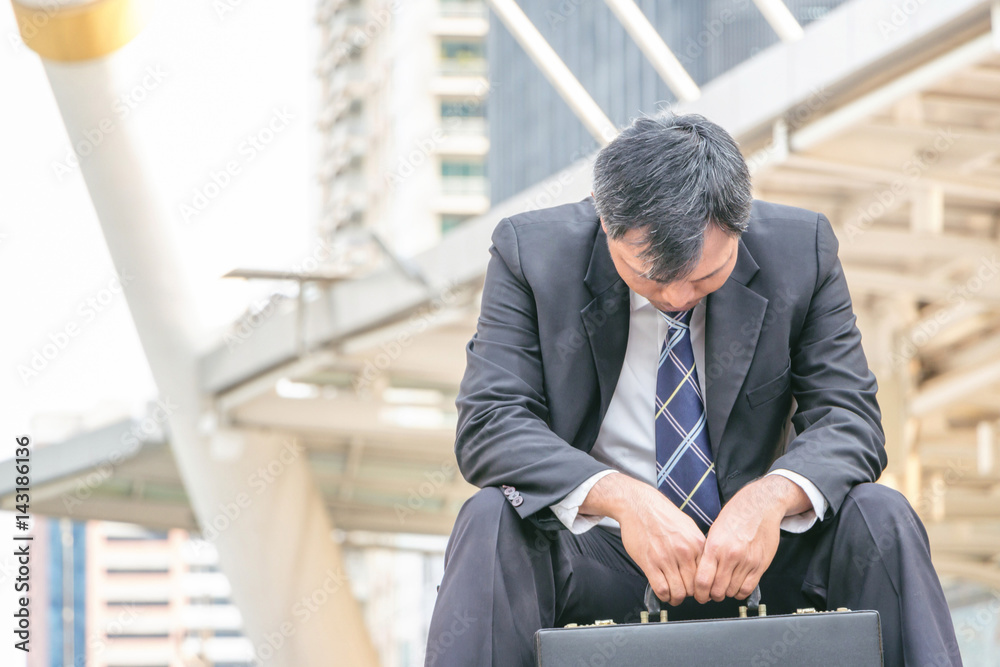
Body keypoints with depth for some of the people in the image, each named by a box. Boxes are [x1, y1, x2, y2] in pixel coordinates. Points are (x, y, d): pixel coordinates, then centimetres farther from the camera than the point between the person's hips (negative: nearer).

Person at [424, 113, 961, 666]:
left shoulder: (802, 249, -5)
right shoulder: (530, 251, -8)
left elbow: (849, 419, -6)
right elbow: (489, 424, -15)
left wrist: (773, 496, -30)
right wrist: (619, 497, -33)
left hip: (751, 557, 1)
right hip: (596, 552, -1)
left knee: (882, 517, -25)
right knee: (489, 521, -31)